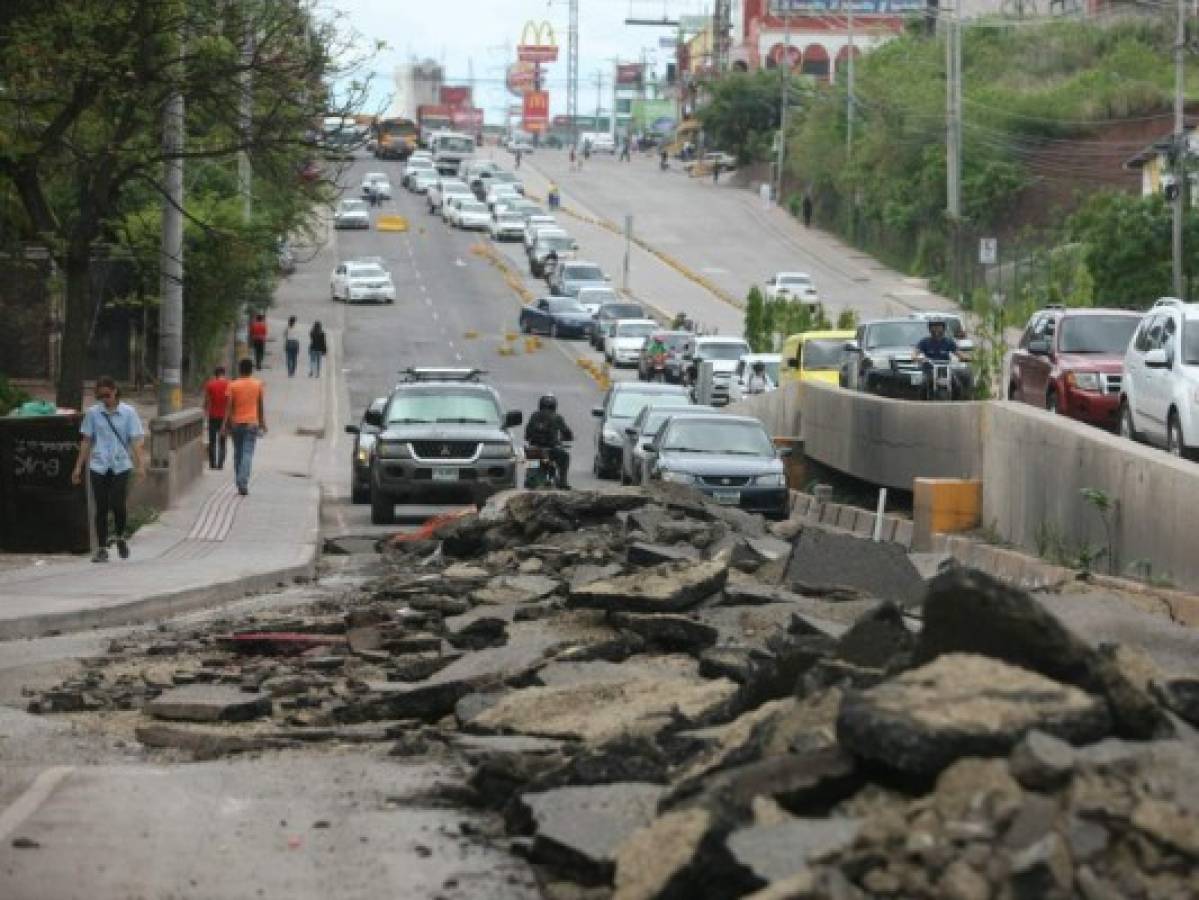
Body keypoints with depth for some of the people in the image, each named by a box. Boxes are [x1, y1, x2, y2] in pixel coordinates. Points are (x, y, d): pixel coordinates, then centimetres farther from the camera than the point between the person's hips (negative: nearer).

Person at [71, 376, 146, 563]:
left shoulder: (128, 412, 1)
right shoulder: (93, 413, 6)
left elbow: (135, 441, -1)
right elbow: (86, 442, 11)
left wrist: (140, 464, -13)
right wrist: (79, 467, 9)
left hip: (121, 465, -2)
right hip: (98, 467, 2)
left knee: (117, 504, -14)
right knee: (101, 508, 0)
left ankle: (121, 536, 14)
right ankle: (102, 549, 7)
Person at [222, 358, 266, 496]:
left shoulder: (233, 385, -1)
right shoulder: (258, 385, 1)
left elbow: (229, 407, -4)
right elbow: (261, 406, 6)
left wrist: (226, 424, -1)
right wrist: (262, 423, 16)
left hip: (236, 423, 1)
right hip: (251, 423, -1)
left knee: (238, 453, 13)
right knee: (248, 454, -7)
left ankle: (239, 483, 17)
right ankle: (243, 483, -22)